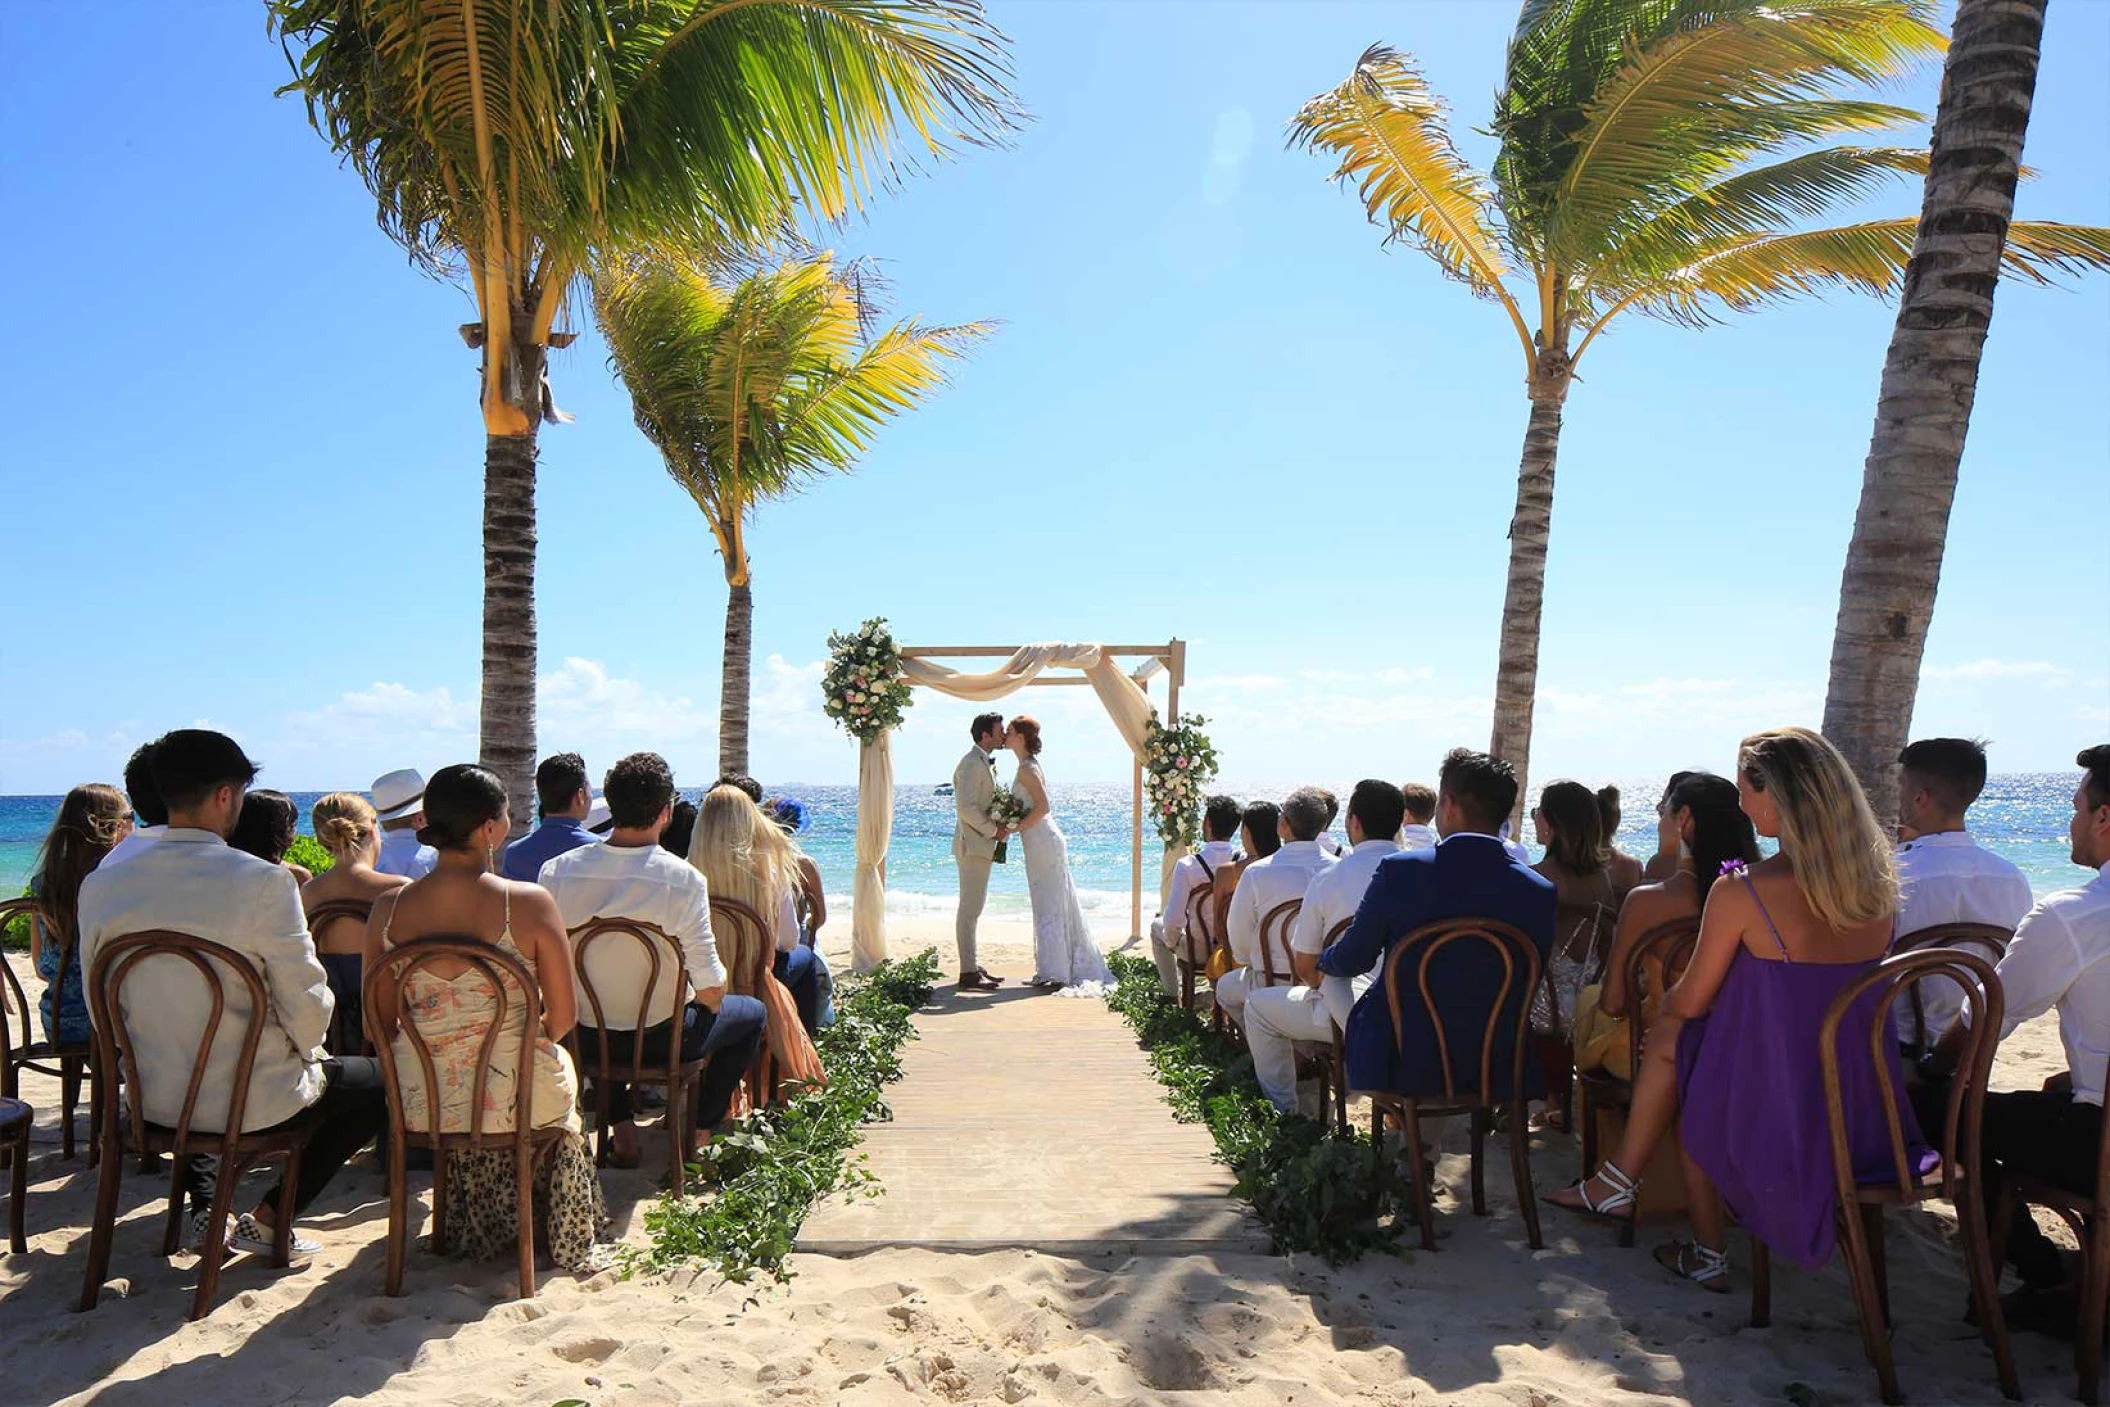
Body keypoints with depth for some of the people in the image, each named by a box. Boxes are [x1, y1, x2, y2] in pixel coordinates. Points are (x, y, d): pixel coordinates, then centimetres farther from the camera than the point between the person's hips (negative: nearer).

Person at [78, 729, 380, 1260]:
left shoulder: (100, 885, -6)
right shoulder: (264, 881, -22)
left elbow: (103, 1010, 5)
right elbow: (306, 1007, -18)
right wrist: (304, 1052, 4)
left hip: (153, 1100, 6)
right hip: (254, 1102, -6)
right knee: (379, 1081, 18)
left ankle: (204, 1210, 31)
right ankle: (266, 1219, 15)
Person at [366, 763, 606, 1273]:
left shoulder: (389, 909, -7)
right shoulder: (529, 903, -17)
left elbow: (380, 1026, 1)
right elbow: (564, 1017, -10)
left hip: (422, 1106, 3)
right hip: (514, 1100, -3)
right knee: (560, 1063, 32)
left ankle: (479, 1230, 54)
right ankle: (568, 1239, 49)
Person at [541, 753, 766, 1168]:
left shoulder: (556, 871, -12)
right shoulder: (684, 879, -22)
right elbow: (711, 989, -19)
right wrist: (711, 999, 5)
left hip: (585, 1038, 4)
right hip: (661, 1039, -3)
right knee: (752, 1013, 24)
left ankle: (621, 1125, 30)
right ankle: (698, 1130, 21)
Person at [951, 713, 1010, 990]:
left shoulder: (985, 763, 17)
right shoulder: (972, 764, -15)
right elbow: (966, 808, -22)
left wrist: (1000, 827, 8)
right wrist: (994, 830, -15)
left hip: (982, 845, 10)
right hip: (973, 845, -10)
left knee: (973, 909, 14)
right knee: (969, 909, -7)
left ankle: (974, 965, 20)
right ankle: (968, 972, -4)